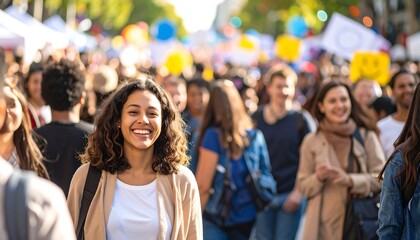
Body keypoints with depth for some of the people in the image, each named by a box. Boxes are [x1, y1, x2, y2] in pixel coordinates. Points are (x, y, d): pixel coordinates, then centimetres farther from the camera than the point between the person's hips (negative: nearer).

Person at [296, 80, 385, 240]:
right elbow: (303, 186, 9)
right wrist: (318, 178, -12)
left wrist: (350, 180, -15)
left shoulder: (367, 136, 3)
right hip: (324, 225, 0)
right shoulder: (311, 141, 5)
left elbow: (381, 178, 0)